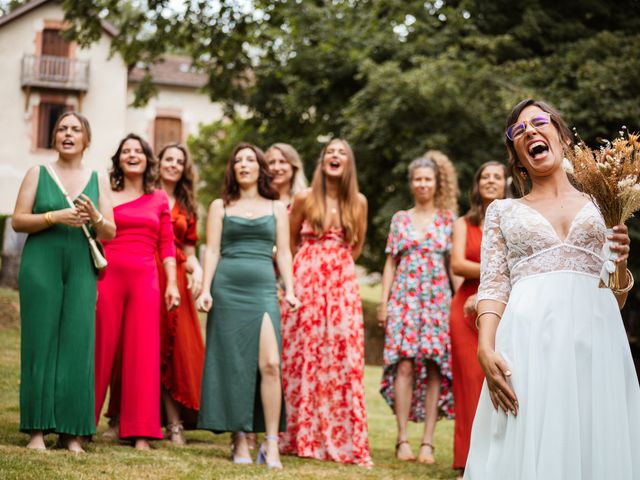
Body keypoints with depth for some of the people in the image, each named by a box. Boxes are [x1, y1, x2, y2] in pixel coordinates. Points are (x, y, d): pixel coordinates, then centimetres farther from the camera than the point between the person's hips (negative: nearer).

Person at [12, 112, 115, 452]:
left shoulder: (97, 180, 12)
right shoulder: (37, 174, 8)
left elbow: (110, 233, 7)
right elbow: (17, 221, 0)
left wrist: (95, 217, -14)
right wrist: (55, 217, -14)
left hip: (81, 269, 1)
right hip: (41, 265, -1)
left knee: (77, 343, -4)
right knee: (40, 341, -4)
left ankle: (71, 431, -1)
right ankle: (37, 429, -2)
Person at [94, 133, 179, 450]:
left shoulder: (159, 199, 13)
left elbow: (166, 245, 11)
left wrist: (172, 284, 2)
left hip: (145, 279, 2)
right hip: (107, 276, -2)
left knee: (143, 352, 0)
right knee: (99, 349, 0)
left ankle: (140, 433, 3)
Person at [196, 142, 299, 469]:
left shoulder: (276, 208, 15)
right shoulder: (220, 206, 12)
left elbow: (283, 252, 12)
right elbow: (212, 250, 7)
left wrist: (289, 289, 1)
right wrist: (205, 290, -4)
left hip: (263, 289, 0)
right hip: (227, 289, 0)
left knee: (270, 364, -13)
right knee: (233, 366, -1)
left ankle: (271, 445, -11)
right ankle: (239, 441, 5)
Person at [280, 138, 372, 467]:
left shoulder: (358, 202, 7)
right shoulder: (304, 198, 2)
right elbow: (290, 241, 11)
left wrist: (336, 266, 10)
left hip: (342, 283, 1)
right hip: (306, 280, -1)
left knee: (343, 357, -4)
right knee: (301, 355, -1)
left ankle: (344, 441, 1)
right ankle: (300, 437, 9)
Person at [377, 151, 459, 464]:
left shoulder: (448, 219, 9)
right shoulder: (400, 219, 13)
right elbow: (390, 262, 12)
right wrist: (383, 301, 4)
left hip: (437, 298, 0)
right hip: (404, 297, 0)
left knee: (434, 367, -5)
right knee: (404, 365, -9)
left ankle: (428, 442, -2)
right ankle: (402, 439, -6)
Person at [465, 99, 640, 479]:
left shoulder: (600, 205, 20)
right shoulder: (503, 211, 18)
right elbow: (493, 287, 5)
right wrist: (486, 349, -12)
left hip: (595, 338, 1)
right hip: (530, 338, -1)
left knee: (596, 446, -5)